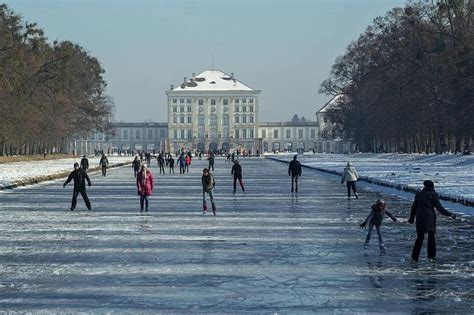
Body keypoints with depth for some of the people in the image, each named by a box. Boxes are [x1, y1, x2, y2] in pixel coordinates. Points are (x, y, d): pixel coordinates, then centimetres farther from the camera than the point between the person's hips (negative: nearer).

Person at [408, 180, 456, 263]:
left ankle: (414, 257, 0)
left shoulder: (419, 195, 11)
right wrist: (450, 214, 0)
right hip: (429, 218, -4)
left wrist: (411, 219, 26)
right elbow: (439, 207, -7)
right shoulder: (433, 195, -2)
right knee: (431, 237, 9)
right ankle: (431, 257, 8)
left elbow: (414, 207, 14)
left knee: (419, 238, 7)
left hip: (420, 218, 4)